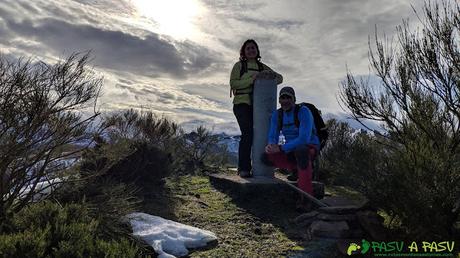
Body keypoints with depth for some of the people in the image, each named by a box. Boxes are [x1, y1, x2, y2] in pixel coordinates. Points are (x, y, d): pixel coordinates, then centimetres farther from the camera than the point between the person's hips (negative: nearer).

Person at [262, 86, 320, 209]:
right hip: (291, 151, 6)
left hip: (309, 148, -5)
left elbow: (304, 139, -31)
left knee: (300, 151, -42)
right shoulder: (276, 114, -1)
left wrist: (280, 148, -38)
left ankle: (306, 196, -33)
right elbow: (273, 137, -4)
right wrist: (271, 145, -29)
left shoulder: (303, 112, -20)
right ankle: (300, 169, -2)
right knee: (265, 157, -16)